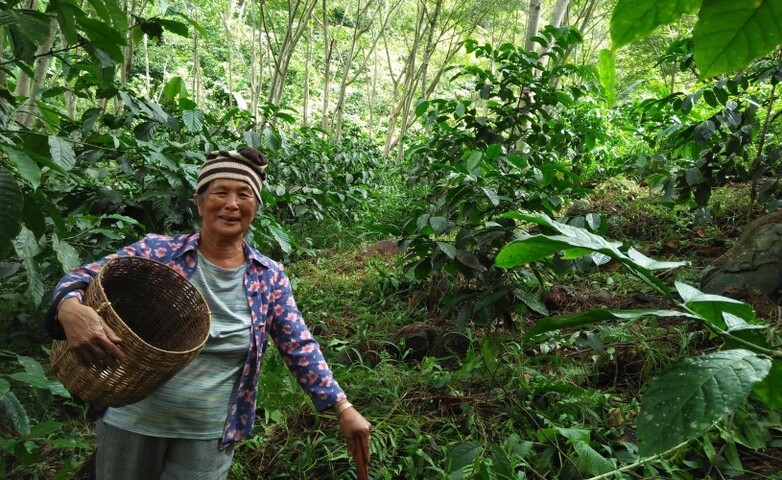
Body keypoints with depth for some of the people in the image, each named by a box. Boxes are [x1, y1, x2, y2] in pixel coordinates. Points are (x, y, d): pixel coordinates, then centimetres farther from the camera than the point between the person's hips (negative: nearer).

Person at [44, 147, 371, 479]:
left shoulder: (269, 278, -5)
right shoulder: (158, 252, -10)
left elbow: (301, 349, -3)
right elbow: (81, 279, -12)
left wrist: (343, 408, -9)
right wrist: (71, 309, -37)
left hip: (210, 434, 0)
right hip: (133, 420, 0)